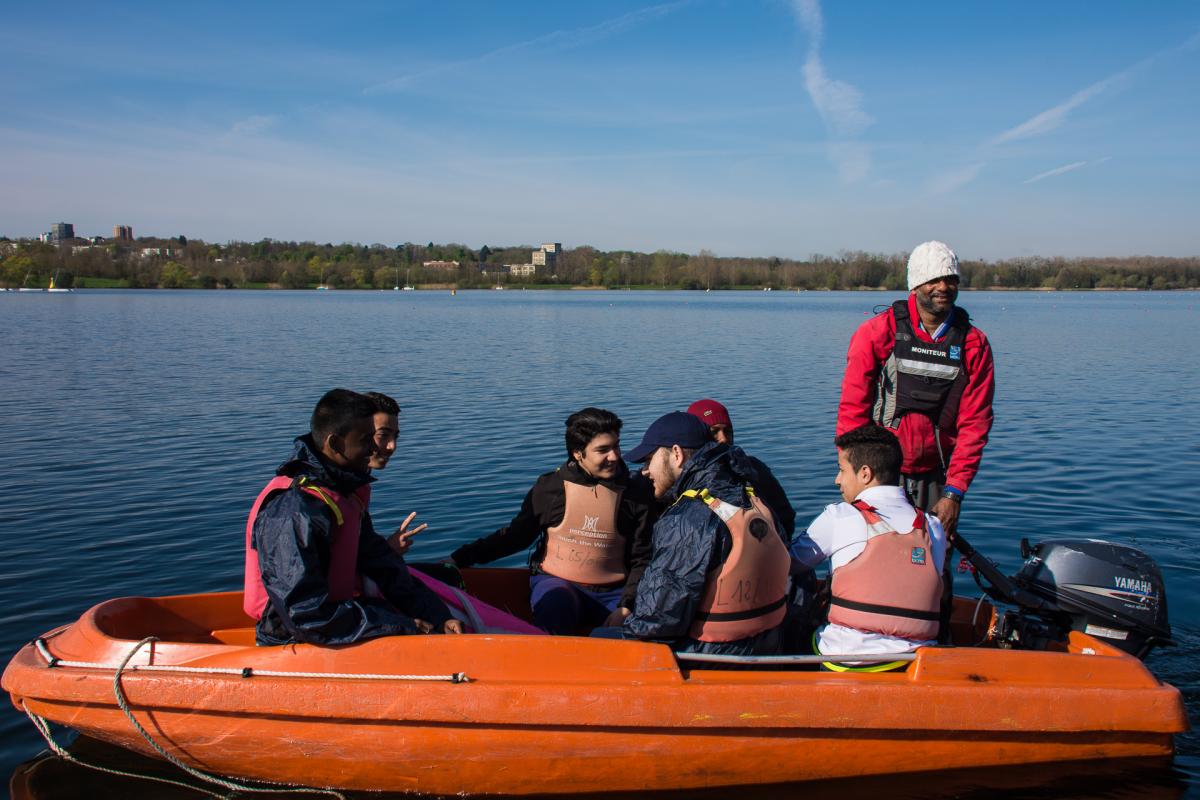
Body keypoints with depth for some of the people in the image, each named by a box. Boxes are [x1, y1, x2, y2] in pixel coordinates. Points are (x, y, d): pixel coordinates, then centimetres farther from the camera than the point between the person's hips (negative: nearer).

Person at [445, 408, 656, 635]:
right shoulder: (550, 487, 1)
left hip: (612, 592, 2)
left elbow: (641, 559, 4)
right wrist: (461, 558, -1)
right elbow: (515, 535, 7)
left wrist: (626, 608, -11)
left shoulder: (635, 495, 2)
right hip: (556, 582, -1)